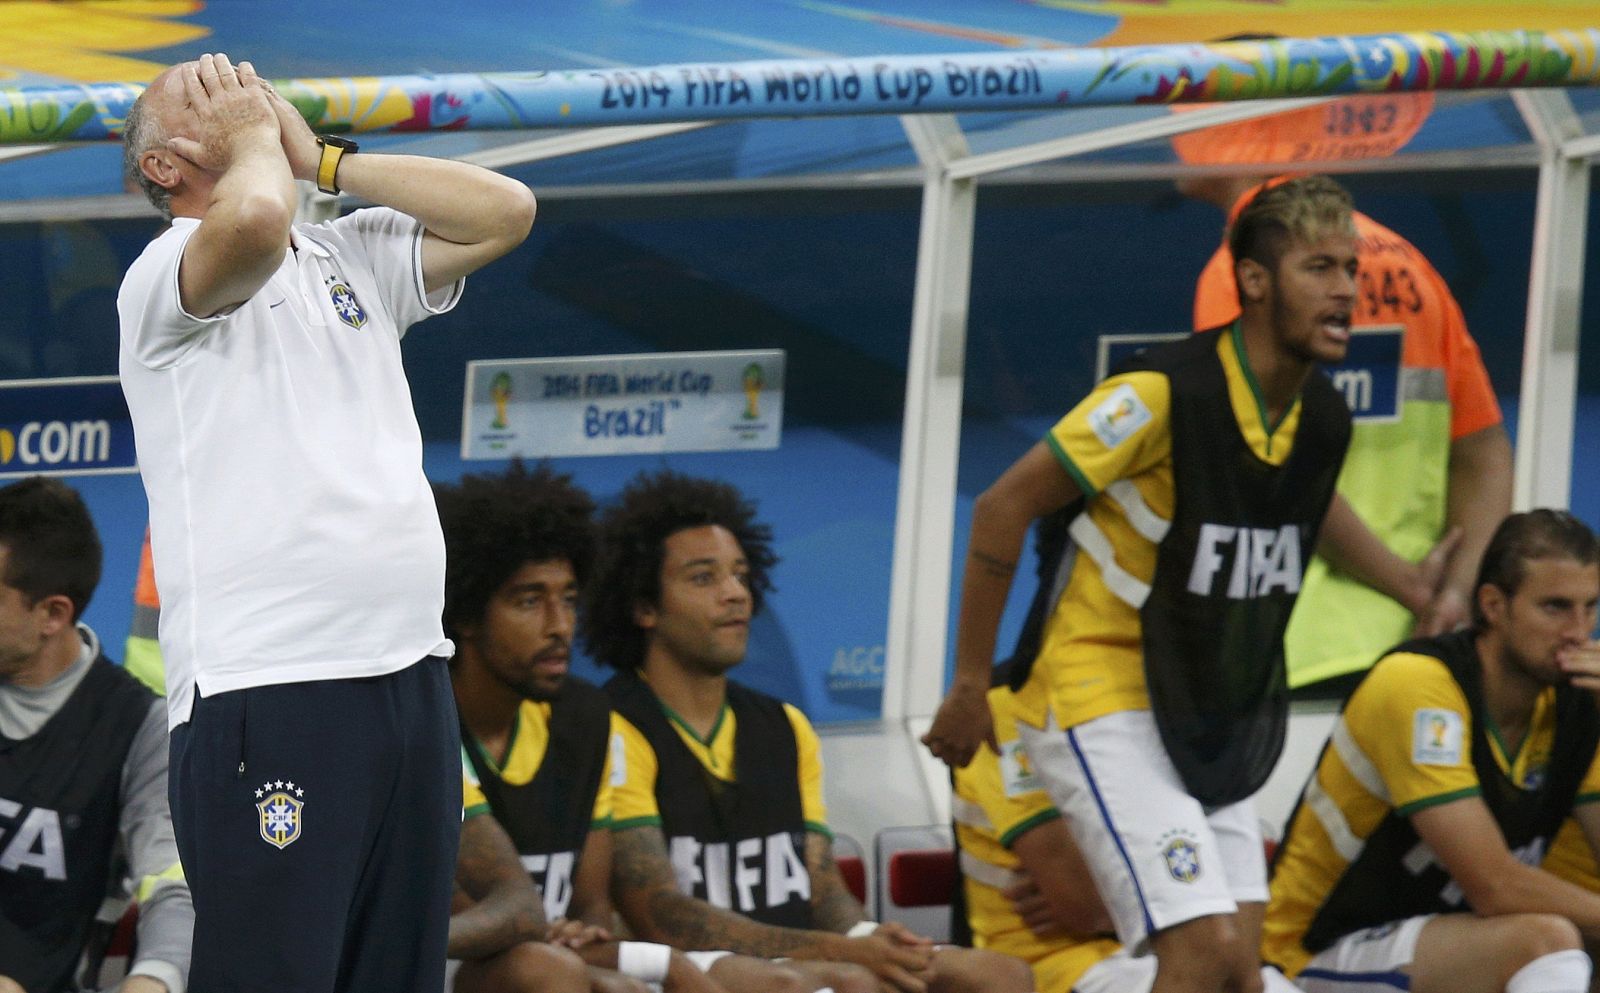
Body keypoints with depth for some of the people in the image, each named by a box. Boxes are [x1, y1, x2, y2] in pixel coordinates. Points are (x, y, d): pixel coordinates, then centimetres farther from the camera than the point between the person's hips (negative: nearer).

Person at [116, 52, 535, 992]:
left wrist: (321, 155, 9)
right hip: (264, 693, -7)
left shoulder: (356, 254, 20)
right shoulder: (164, 274, -2)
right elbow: (253, 222, -23)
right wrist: (255, 136, -1)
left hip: (410, 677, 7)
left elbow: (505, 211, 9)